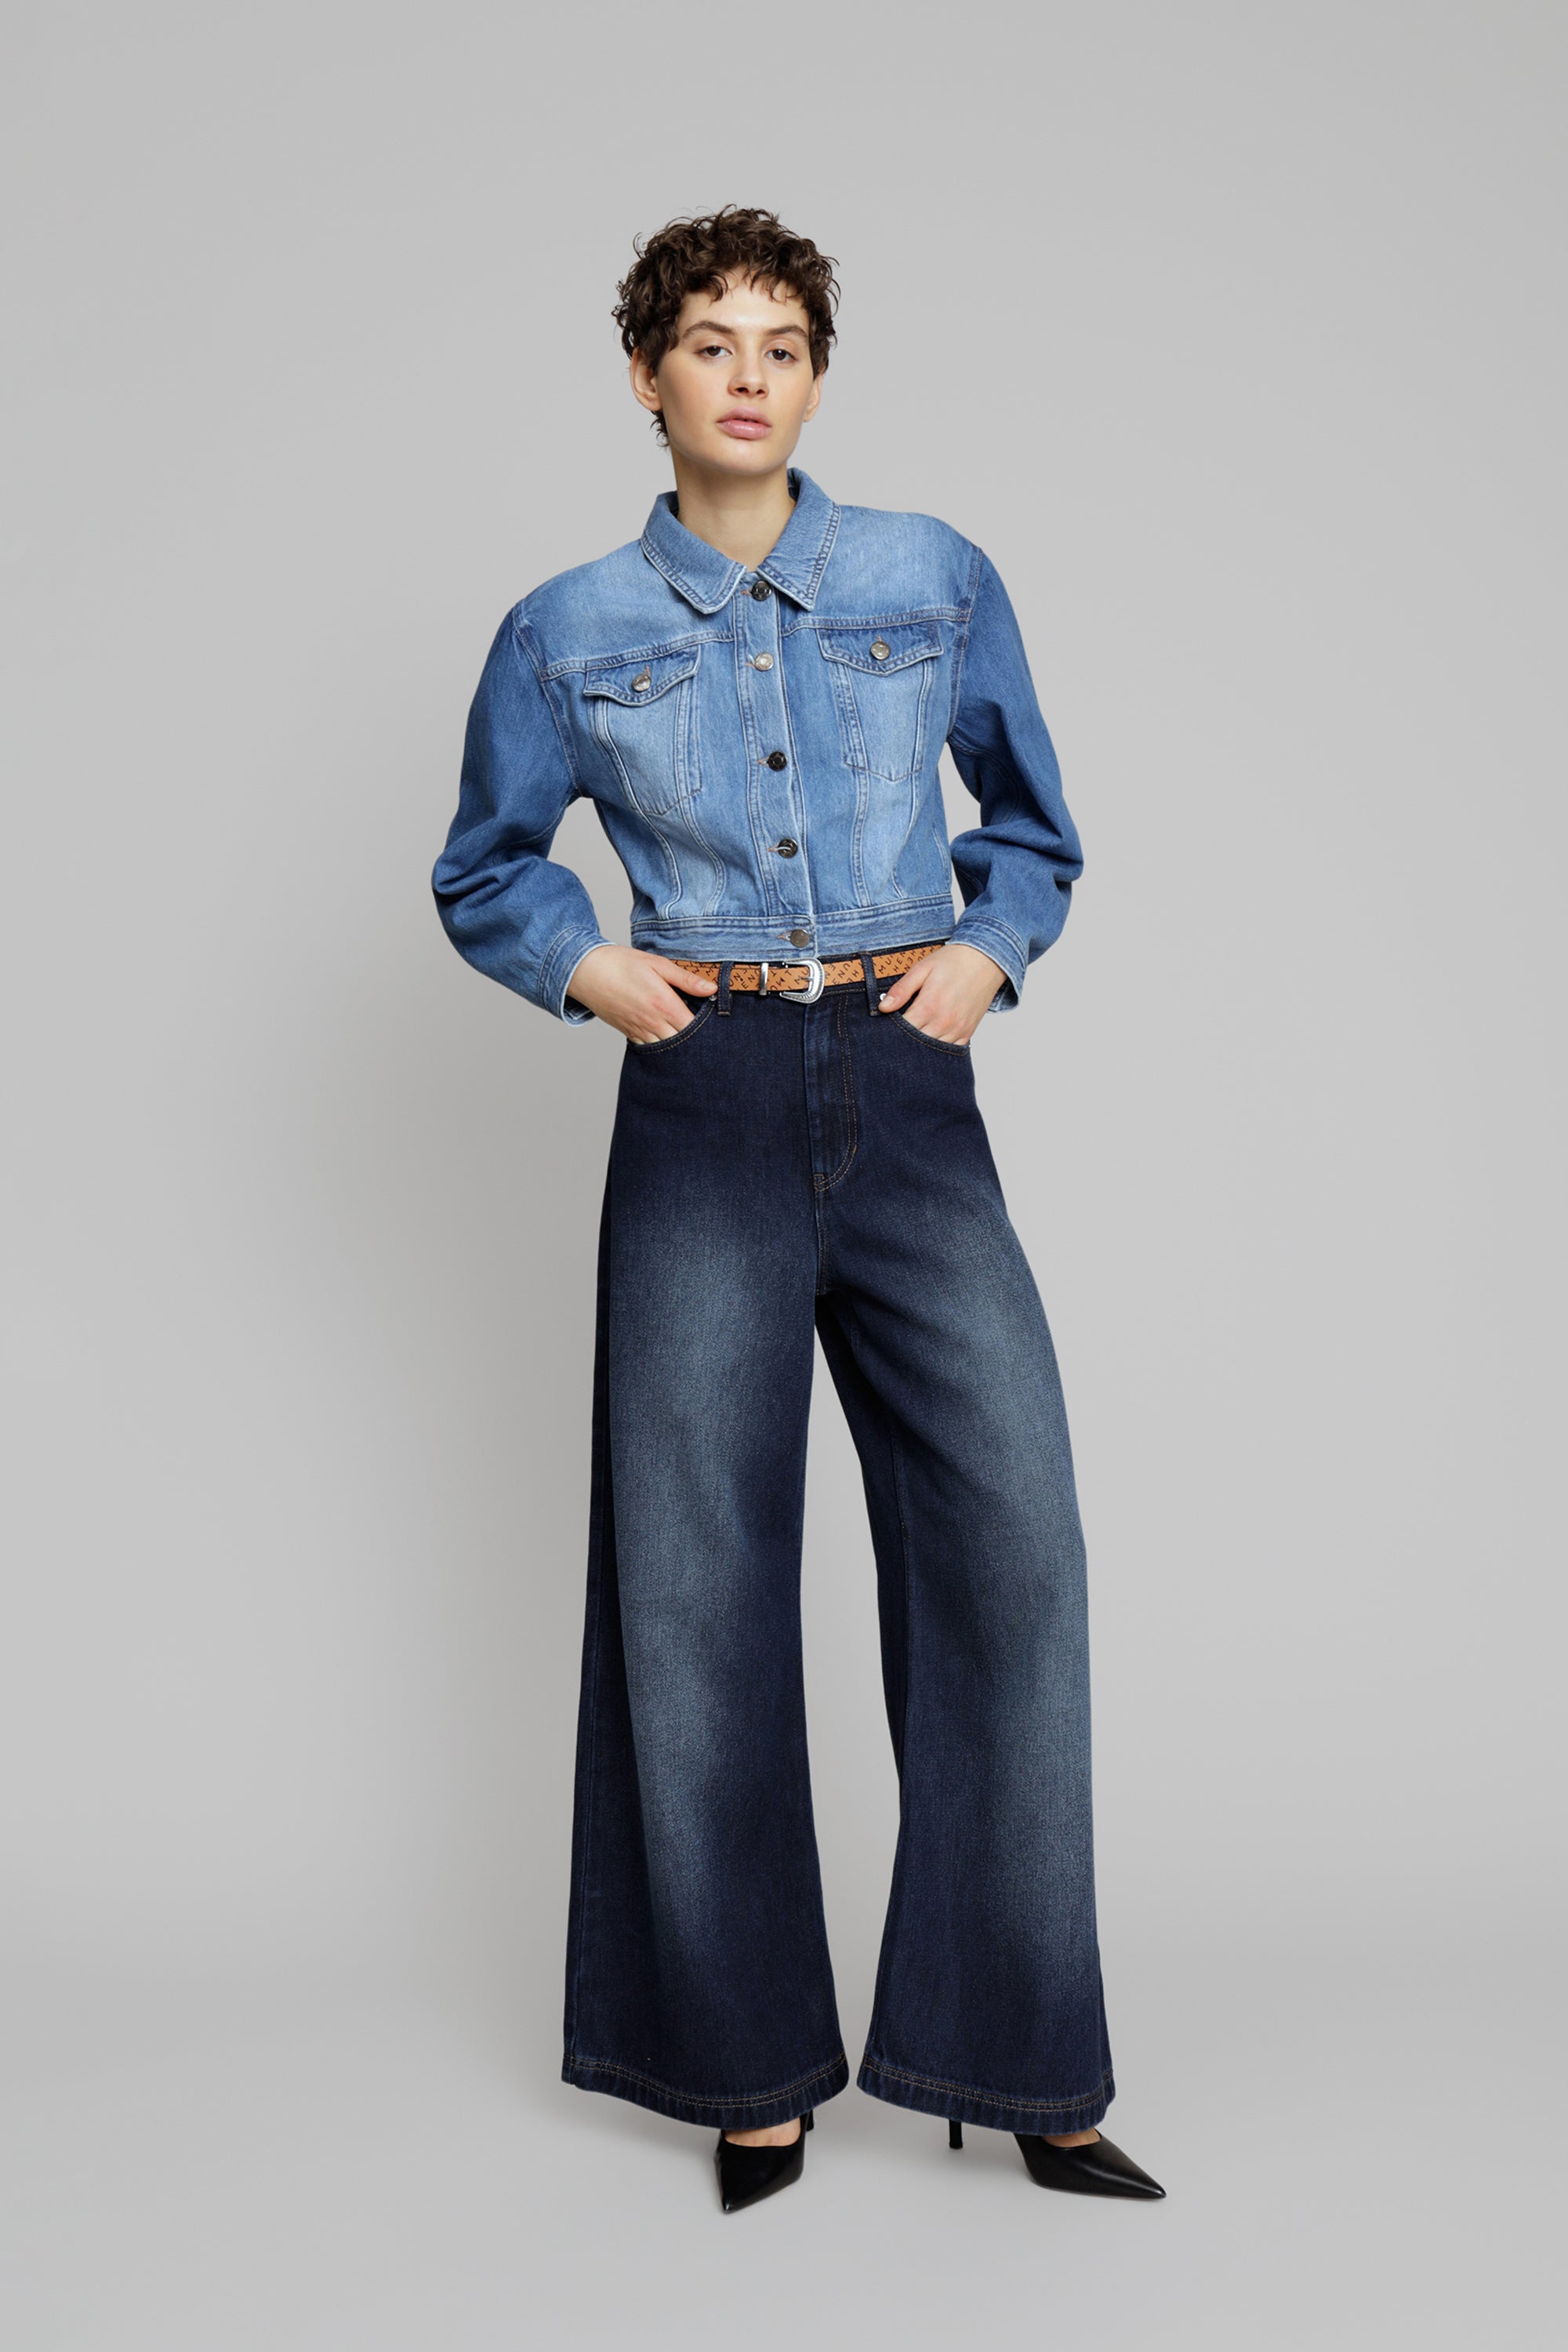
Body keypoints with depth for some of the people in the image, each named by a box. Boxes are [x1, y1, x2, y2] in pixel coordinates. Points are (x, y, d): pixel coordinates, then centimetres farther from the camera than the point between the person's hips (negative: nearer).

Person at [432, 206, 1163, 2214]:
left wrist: (989, 951, 2)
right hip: (708, 1100, 0)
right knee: (699, 1565, 2)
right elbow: (482, 872, 20)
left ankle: (1022, 2065, 9)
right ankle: (751, 2069, 19)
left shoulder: (936, 583, 10)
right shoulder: (570, 634, 9)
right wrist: (591, 972, 2)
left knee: (1013, 1534, -7)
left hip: (907, 1090, 1)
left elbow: (1034, 820, 20)